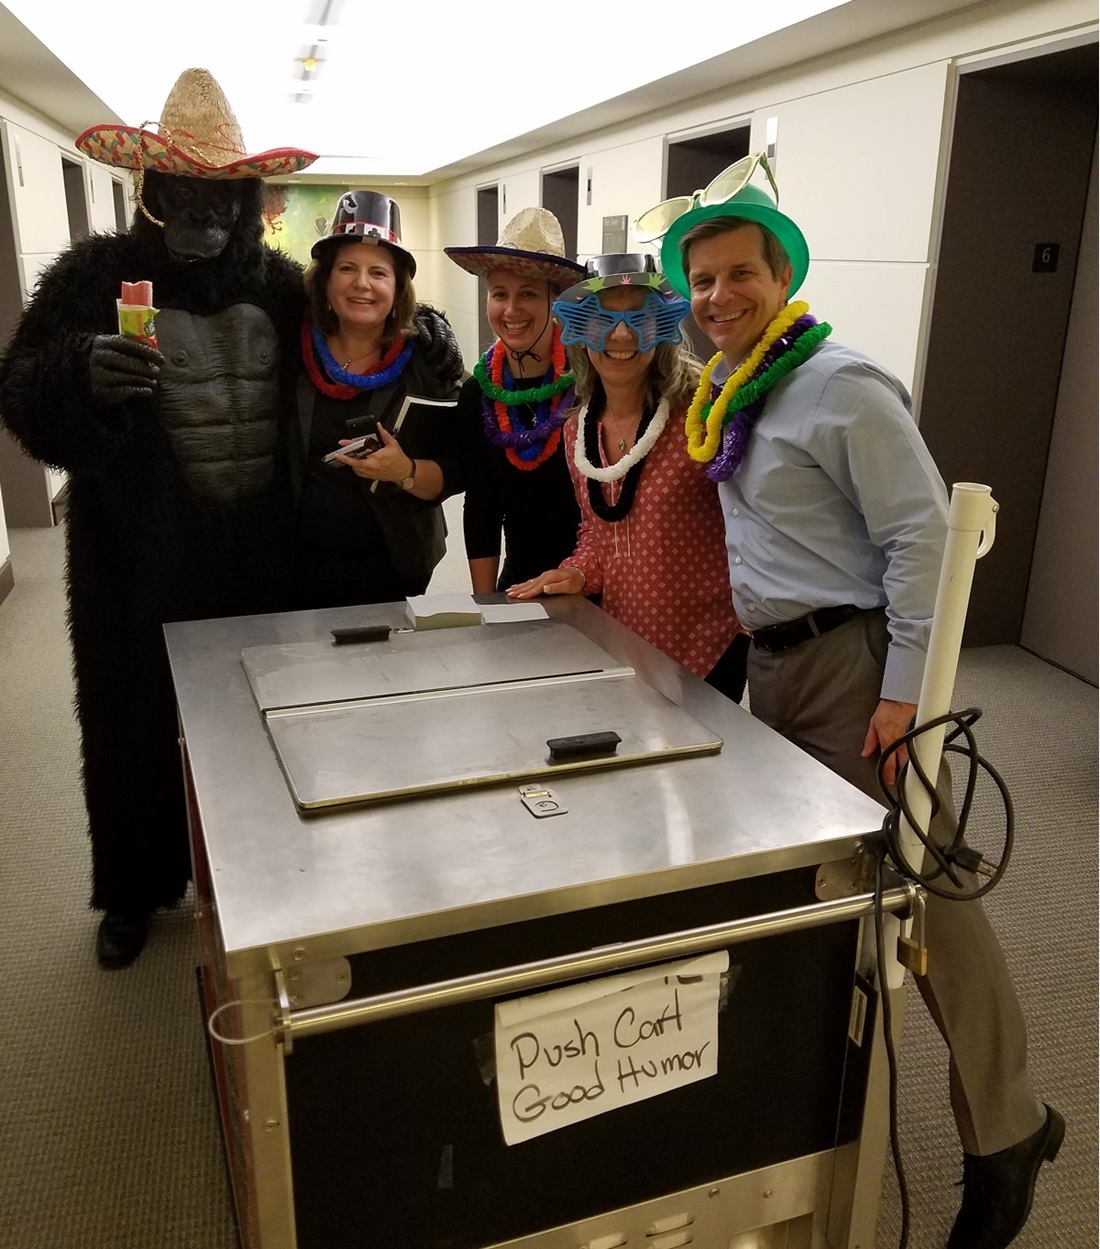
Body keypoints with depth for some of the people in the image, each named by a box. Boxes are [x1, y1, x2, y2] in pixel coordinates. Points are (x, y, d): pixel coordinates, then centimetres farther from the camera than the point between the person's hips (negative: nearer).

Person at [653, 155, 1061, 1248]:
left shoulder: (841, 387, -13)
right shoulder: (725, 396, 12)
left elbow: (921, 536, -16)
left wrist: (904, 689, -19)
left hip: (853, 662, -8)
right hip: (773, 664, 8)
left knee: (921, 896, -3)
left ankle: (1006, 1132, 18)